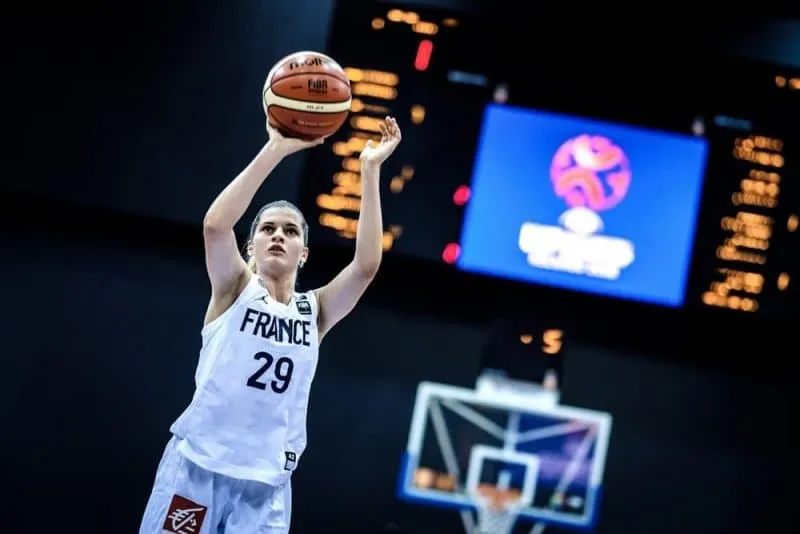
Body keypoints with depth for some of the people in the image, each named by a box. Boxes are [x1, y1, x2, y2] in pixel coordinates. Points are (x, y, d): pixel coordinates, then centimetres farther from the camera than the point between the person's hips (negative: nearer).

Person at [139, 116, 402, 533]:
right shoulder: (234, 289, 4)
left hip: (266, 483, 2)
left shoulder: (314, 311, 10)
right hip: (197, 465, -2)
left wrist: (370, 170, -10)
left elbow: (366, 264, -7)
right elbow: (214, 225, -16)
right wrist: (276, 149, -20)